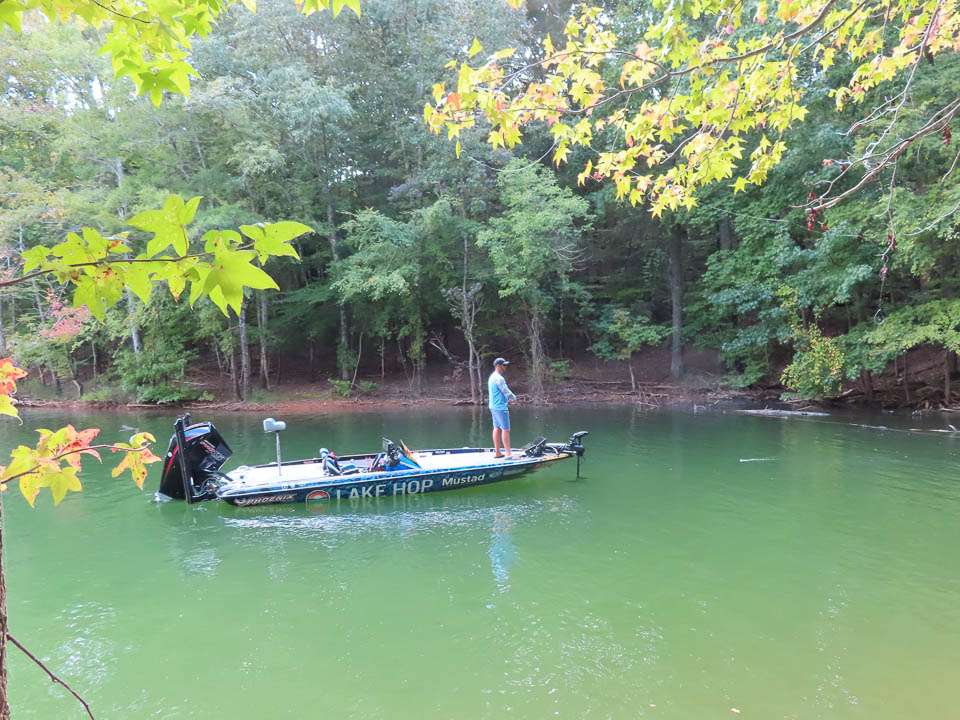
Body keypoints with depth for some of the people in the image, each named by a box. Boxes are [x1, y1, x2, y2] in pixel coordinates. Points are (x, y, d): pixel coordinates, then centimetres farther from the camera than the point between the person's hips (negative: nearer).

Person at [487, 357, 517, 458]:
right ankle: (508, 453, -7)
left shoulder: (492, 377, 15)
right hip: (500, 407, -10)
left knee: (497, 428, 12)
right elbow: (506, 392, -16)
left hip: (493, 406, 10)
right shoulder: (499, 378, -18)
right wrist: (514, 397, 4)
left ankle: (497, 452, 16)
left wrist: (507, 399, 12)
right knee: (506, 429, -8)